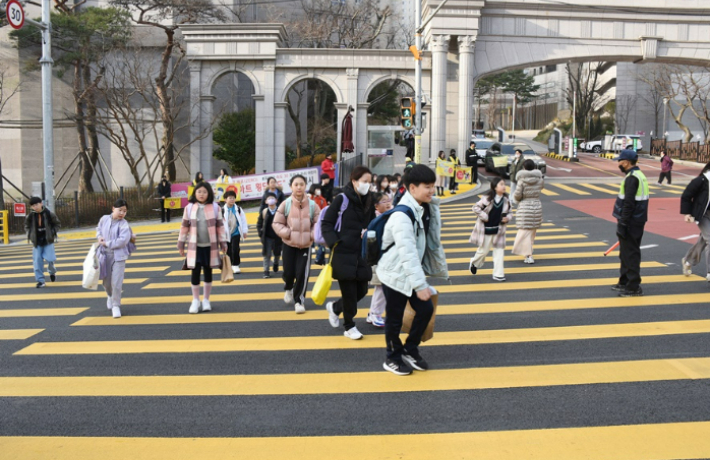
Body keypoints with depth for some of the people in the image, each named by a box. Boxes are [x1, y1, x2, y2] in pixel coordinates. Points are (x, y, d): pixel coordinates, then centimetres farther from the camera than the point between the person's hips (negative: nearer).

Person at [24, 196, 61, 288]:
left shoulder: (49, 214, -9)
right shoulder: (30, 216, -4)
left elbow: (58, 224, 5)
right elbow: (27, 226, 16)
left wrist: (52, 232, -6)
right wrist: (30, 234, 2)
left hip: (48, 241, -2)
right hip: (37, 242, 2)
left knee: (50, 259, -8)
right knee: (37, 261, -3)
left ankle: (52, 272, 26)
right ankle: (40, 281, 6)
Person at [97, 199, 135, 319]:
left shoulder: (124, 225, -13)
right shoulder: (104, 219, 1)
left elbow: (122, 241, -22)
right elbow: (99, 229, 20)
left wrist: (106, 243, -18)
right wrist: (99, 237, -1)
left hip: (118, 256, -4)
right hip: (104, 255, 4)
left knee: (116, 283, -8)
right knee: (106, 281, 16)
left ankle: (116, 305, 7)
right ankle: (110, 296, 48)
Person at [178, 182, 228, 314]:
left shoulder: (215, 207, -3)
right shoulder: (189, 208, -1)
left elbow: (220, 226, 0)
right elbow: (184, 227, 4)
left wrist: (223, 243, -1)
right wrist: (181, 244, 6)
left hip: (210, 246, 0)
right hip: (195, 246, 0)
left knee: (208, 272, 9)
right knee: (195, 273, 1)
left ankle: (206, 300, 22)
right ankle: (195, 300, 16)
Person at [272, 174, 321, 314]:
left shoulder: (312, 205, -7)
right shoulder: (285, 204, -8)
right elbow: (277, 223, -2)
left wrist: (312, 235, -13)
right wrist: (287, 233, -14)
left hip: (305, 245, 0)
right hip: (289, 244, 0)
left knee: (302, 274, -4)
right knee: (289, 272, 7)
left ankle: (299, 301, 11)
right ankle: (288, 289, 42)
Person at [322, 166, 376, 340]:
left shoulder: (369, 201, 7)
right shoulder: (341, 199, -9)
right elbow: (326, 223, -7)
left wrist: (368, 232, -4)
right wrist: (334, 242, -18)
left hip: (361, 253, 6)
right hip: (343, 253, -6)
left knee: (362, 290, 8)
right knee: (349, 291, 1)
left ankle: (335, 307, 34)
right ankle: (349, 327, 20)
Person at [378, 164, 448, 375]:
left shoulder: (428, 209, 1)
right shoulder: (402, 215, -26)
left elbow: (433, 242, 11)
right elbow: (408, 253, -31)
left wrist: (439, 269, 14)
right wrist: (420, 284, -33)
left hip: (414, 272, 8)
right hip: (395, 273, -8)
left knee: (426, 309, 7)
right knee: (394, 319, 4)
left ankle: (410, 350, 26)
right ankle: (393, 358, 24)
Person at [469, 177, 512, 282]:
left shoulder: (506, 200, -1)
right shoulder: (488, 198, -15)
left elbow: (509, 213, 13)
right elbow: (476, 207, -10)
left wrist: (507, 218, -7)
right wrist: (484, 216, -15)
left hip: (498, 230, 4)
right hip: (486, 230, -4)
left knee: (499, 252, 3)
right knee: (484, 250, 8)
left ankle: (498, 274, 8)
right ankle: (474, 263, 38)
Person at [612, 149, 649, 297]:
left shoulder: (632, 178, -18)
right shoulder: (639, 175, 15)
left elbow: (628, 203, -23)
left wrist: (623, 224, -21)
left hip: (631, 223, -10)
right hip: (637, 222, 10)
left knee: (630, 254, -5)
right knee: (626, 253, 18)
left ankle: (634, 287, -1)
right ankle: (624, 282, 28)